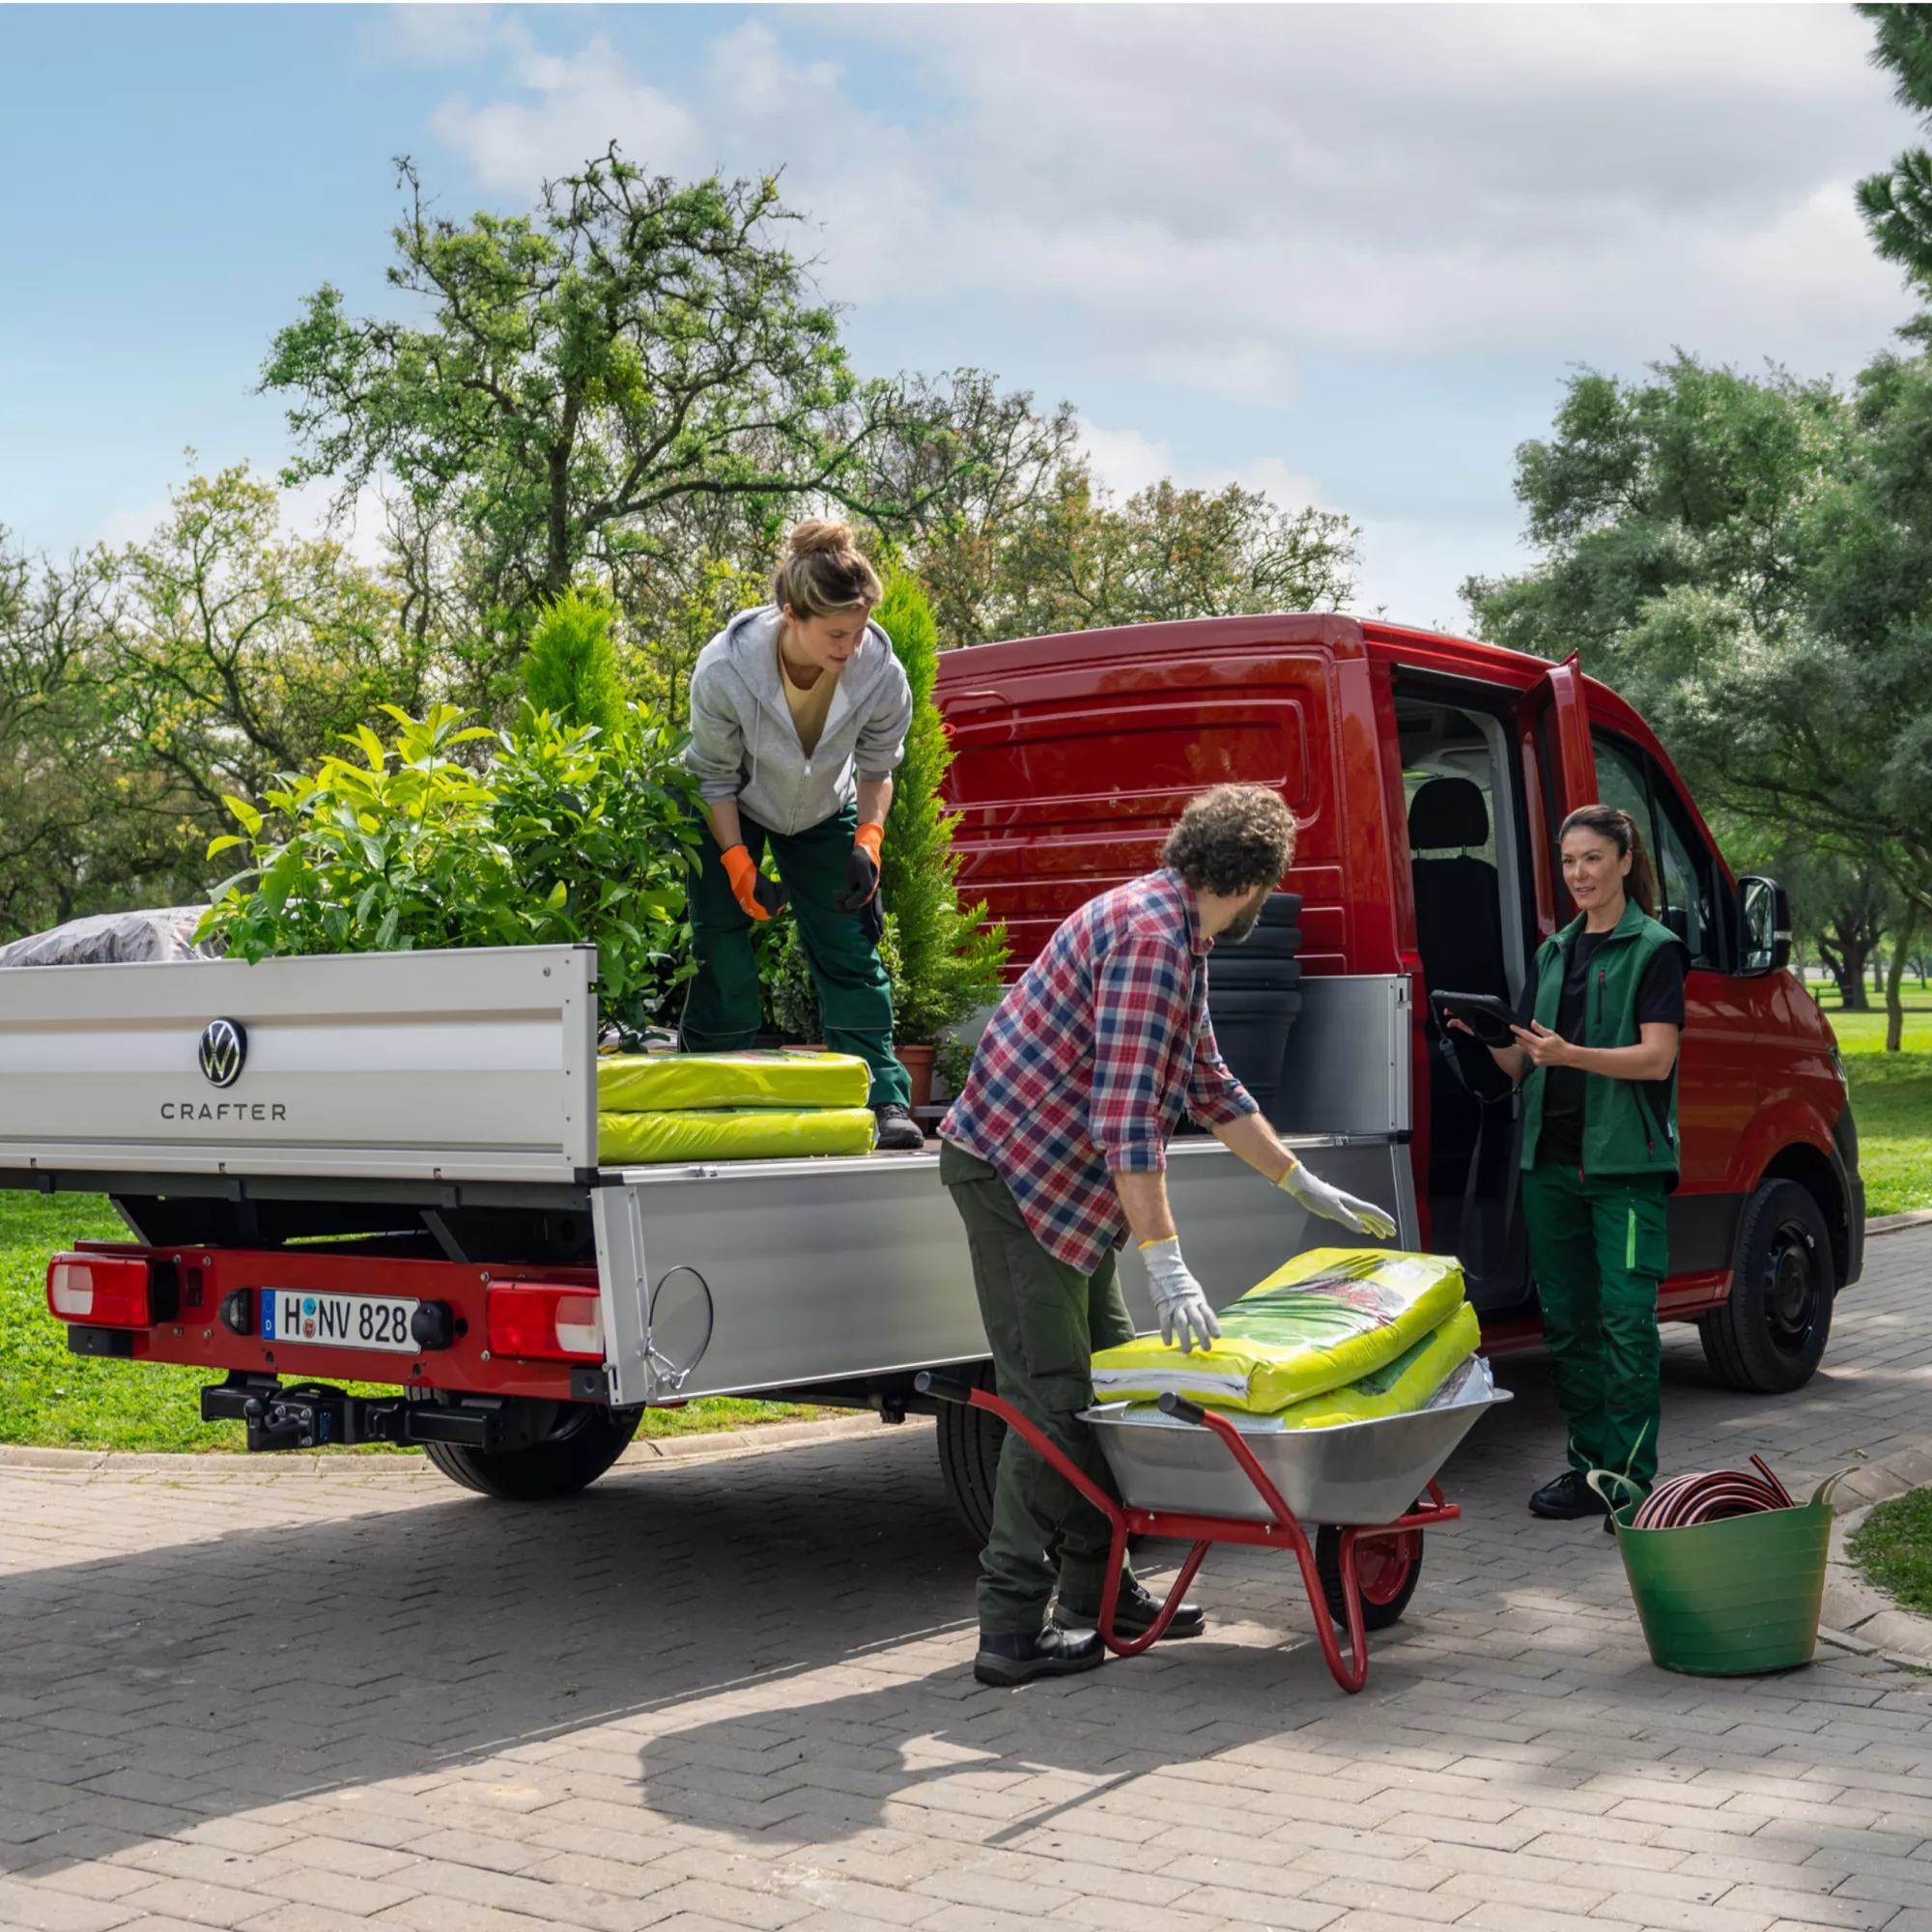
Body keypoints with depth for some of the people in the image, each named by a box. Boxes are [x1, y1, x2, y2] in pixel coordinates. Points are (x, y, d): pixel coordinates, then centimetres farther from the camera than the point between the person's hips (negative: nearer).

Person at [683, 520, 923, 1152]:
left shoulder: (881, 675, -29)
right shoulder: (724, 668, -35)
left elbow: (877, 767, -7)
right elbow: (715, 776, -19)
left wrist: (868, 842, -20)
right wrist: (738, 865, -23)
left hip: (824, 815, 2)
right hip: (731, 815, -2)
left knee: (849, 947, -3)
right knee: (721, 945, -7)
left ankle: (885, 1100, -1)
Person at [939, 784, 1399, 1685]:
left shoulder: (1178, 934, 15)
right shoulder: (1149, 932, -19)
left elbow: (1211, 1087, 26)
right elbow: (1127, 1112, -28)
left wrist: (1306, 1187, 28)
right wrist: (1166, 1263, -30)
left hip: (1065, 1179, 11)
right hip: (1014, 1170, -11)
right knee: (1053, 1397, -10)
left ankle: (1097, 1588, 22)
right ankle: (1012, 1629, -5)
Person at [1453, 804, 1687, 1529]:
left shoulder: (1655, 949, -2)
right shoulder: (1554, 952, 16)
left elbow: (1657, 1057, -13)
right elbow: (1523, 1063, 15)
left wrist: (1569, 1054, -26)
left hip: (1626, 1161, -6)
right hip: (1551, 1159, 7)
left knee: (1626, 1318, -10)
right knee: (1566, 1318, 9)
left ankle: (1630, 1477, -7)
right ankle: (1588, 1465, 18)